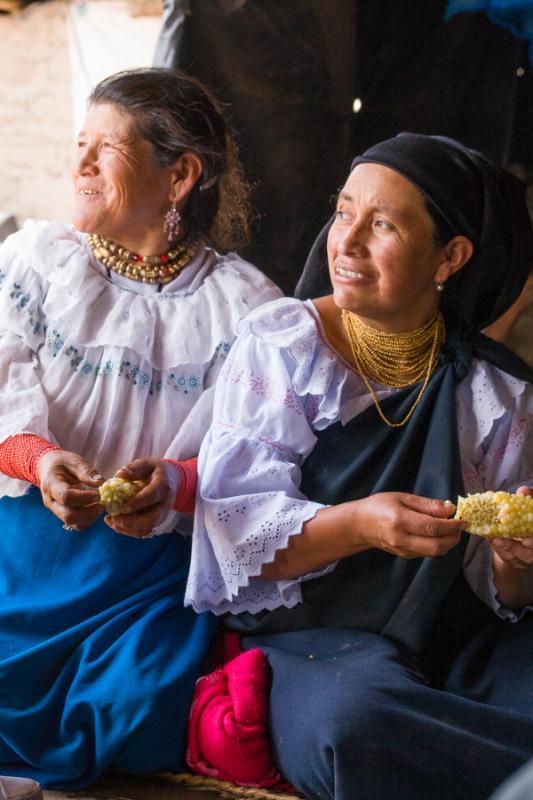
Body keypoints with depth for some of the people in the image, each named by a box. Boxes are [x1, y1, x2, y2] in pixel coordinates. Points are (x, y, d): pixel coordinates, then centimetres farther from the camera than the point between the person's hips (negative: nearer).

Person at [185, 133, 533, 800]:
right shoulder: (280, 342, 1)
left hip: (461, 644, 1)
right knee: (351, 720, -36)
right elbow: (232, 526, -8)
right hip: (311, 637, -1)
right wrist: (357, 525, -26)